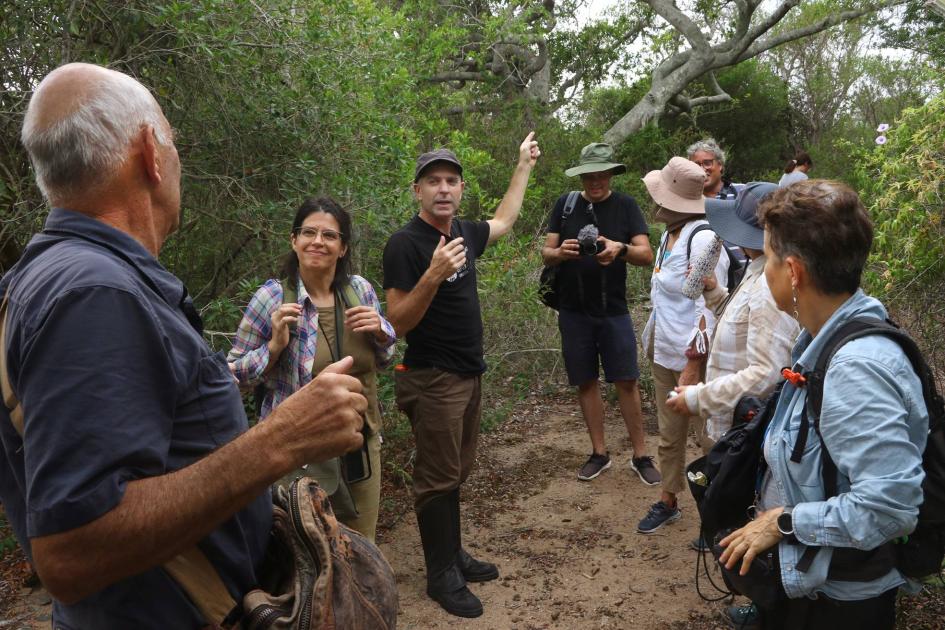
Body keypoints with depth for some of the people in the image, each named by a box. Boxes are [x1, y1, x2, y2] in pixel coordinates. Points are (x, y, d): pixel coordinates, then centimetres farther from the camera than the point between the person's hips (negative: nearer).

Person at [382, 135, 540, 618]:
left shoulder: (464, 232, 6)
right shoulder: (405, 244, -16)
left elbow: (504, 221, 28)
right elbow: (397, 323, -18)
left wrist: (524, 166, 32)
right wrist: (433, 275, -31)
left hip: (468, 375, 8)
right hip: (432, 380, -7)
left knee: (457, 473, 17)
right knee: (438, 479, 2)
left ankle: (454, 554, 31)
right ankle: (441, 576, 16)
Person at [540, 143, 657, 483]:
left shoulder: (626, 205, -1)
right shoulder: (565, 205, 4)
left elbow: (646, 254, -9)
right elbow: (546, 251, 2)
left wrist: (620, 249, -31)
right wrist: (559, 252, -22)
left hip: (613, 310, -2)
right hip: (573, 311, 2)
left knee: (626, 381, -2)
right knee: (586, 382, 8)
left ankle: (640, 455, 12)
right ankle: (599, 453, 21)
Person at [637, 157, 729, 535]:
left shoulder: (703, 238, -19)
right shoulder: (668, 235, 9)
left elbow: (710, 308, -22)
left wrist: (693, 365, -23)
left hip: (695, 358, -9)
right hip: (664, 354, 9)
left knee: (709, 438, 3)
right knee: (669, 435, 19)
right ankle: (667, 503, 35)